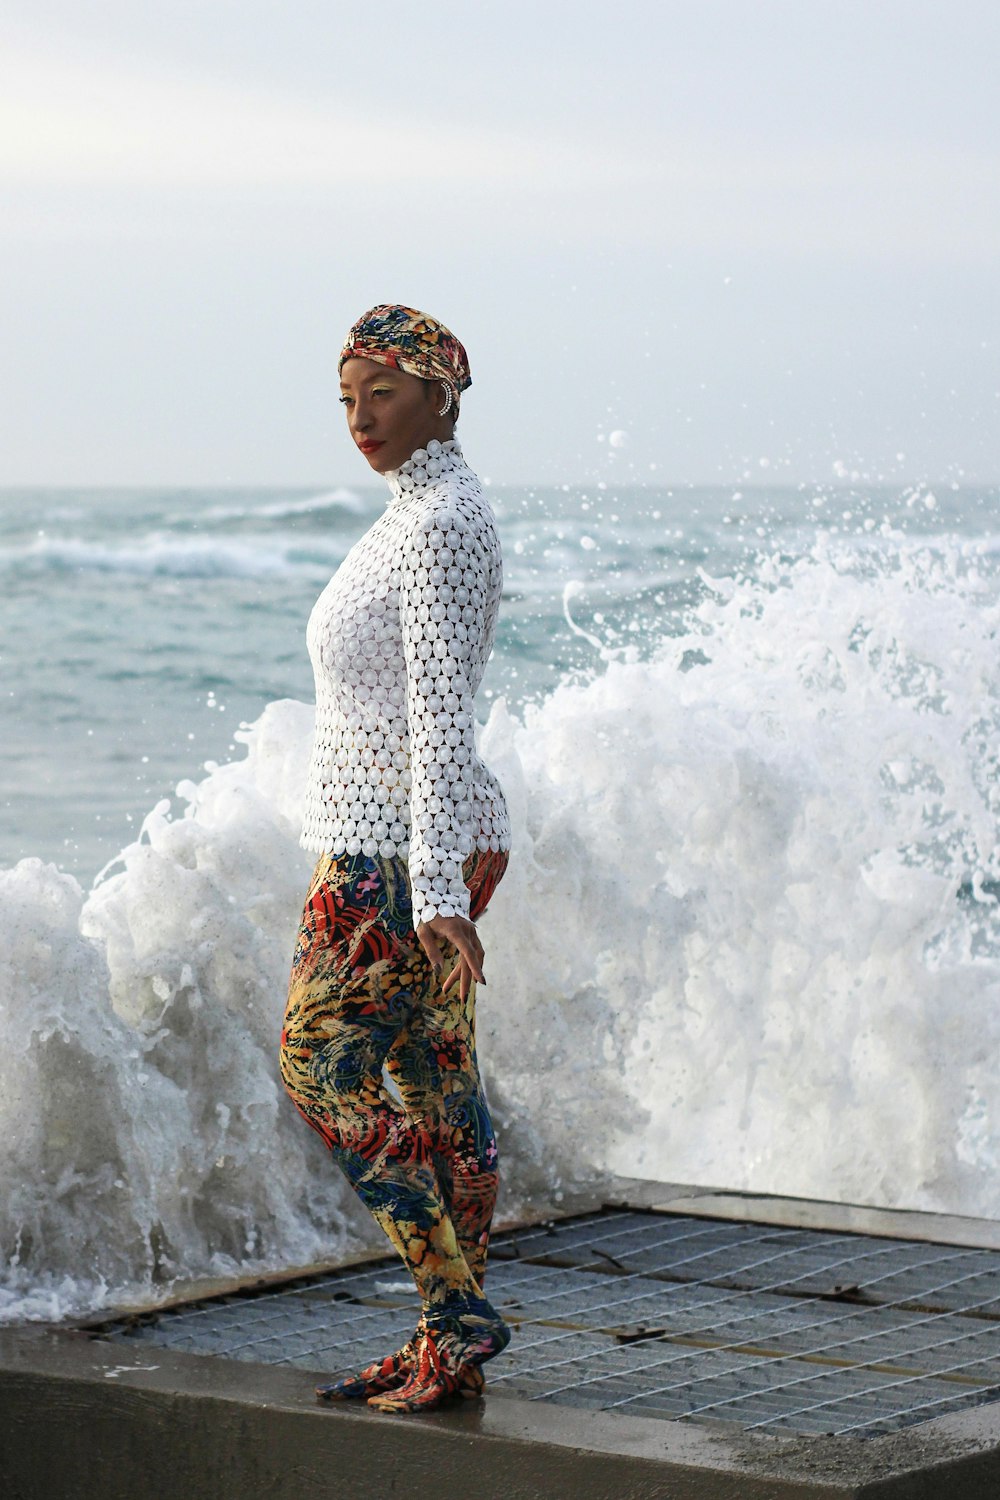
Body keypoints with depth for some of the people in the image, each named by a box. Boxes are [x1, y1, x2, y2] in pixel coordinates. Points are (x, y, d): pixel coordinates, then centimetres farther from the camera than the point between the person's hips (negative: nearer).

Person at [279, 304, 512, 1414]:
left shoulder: (438, 526, -17)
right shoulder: (427, 513, 15)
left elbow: (440, 718, -22)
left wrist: (437, 891, -25)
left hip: (397, 849, -10)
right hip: (415, 842, 10)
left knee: (320, 1068, -6)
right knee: (436, 1085, 9)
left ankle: (457, 1309, -6)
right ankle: (451, 1344, 13)